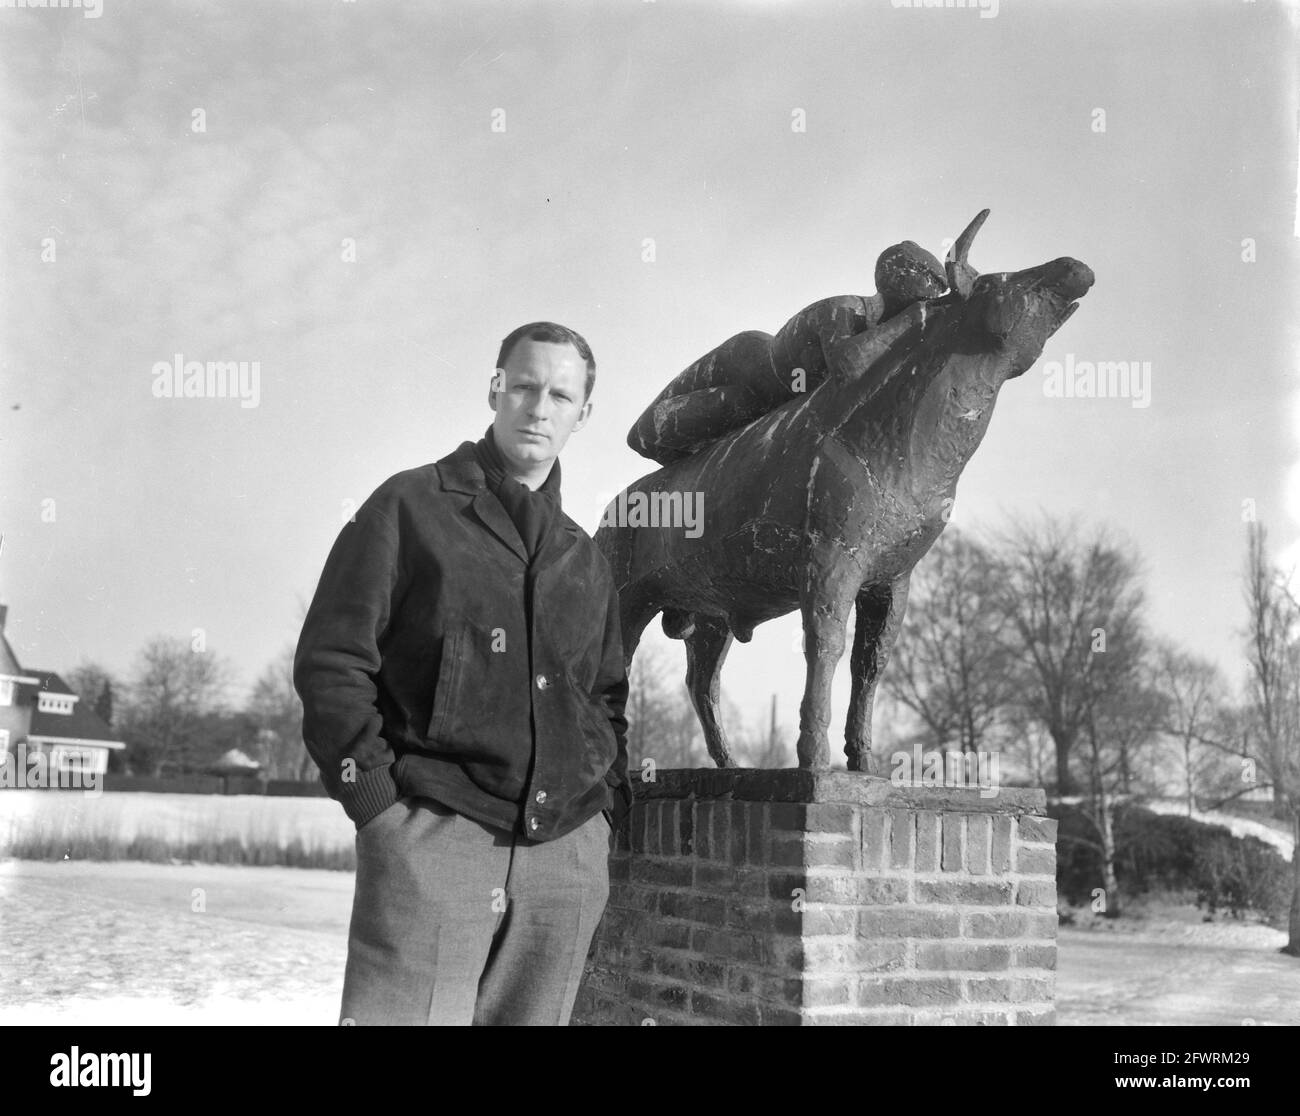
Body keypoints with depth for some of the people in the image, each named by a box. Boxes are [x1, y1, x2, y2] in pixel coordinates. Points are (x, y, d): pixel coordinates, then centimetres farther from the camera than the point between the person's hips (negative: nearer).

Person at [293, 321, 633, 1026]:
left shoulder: (585, 561, 21)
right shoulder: (412, 507, 5)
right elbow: (330, 658, 0)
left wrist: (607, 810, 10)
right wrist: (376, 799, -8)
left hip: (567, 856, 5)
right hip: (433, 835, -5)